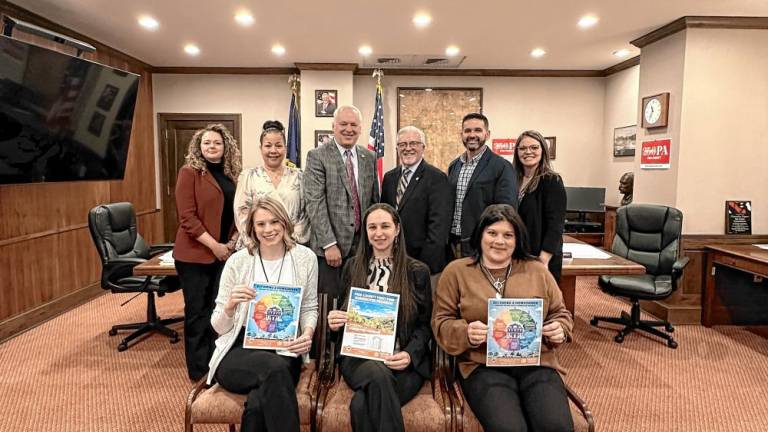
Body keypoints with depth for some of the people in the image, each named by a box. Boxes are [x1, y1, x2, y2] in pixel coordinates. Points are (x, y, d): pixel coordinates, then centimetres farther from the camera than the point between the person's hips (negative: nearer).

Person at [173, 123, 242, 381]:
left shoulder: (232, 174, 9)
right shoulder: (189, 172, -8)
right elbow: (187, 217, -14)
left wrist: (233, 240, -2)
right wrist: (214, 245, -16)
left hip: (225, 252, 5)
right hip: (195, 254, -5)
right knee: (197, 311, 6)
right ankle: (199, 369, 21)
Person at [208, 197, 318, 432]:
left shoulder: (304, 257, 3)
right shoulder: (237, 261, 0)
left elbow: (309, 308, 13)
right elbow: (218, 327, 4)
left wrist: (308, 332, -9)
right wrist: (230, 306, -19)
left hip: (284, 351, 0)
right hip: (239, 350, 0)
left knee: (258, 404, -32)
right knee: (274, 367, -35)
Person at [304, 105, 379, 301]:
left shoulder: (369, 157, 11)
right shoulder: (317, 156, -4)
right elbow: (315, 203, -11)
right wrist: (329, 244, -16)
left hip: (363, 244, 4)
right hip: (330, 246, -4)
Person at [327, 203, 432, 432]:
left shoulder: (417, 271, 6)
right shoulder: (353, 266, 13)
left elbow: (425, 324, 6)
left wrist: (410, 355, -13)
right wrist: (335, 323, -5)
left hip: (405, 363, -2)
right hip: (358, 356, 2)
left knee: (362, 405, -31)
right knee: (378, 373, -35)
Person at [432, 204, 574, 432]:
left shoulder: (537, 270, 15)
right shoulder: (456, 271, 7)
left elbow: (559, 312, 21)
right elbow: (442, 322, 7)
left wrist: (559, 329, -2)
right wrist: (466, 332, -13)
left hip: (537, 363, 2)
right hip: (483, 366, -2)